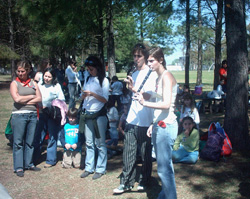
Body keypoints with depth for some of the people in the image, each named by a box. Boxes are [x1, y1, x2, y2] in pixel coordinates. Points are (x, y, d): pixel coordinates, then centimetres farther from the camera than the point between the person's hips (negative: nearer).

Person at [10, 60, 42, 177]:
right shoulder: (14, 83, 3)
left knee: (30, 141, 8)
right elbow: (17, 98, -12)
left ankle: (29, 164, 20)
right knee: (18, 142, 0)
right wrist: (32, 96, -2)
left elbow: (39, 98, 3)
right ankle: (18, 167, 7)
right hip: (19, 115, -3)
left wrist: (25, 101, -7)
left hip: (33, 115, 3)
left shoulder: (33, 83, 12)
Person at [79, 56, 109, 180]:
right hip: (87, 114, 5)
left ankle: (100, 169, 9)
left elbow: (105, 99, -8)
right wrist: (84, 95, -9)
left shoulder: (104, 81, -4)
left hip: (99, 114, -5)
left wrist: (93, 94, -19)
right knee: (89, 143, 10)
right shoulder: (88, 79, 11)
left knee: (100, 144, 1)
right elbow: (83, 97, 14)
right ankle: (89, 167, 17)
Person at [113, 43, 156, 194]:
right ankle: (127, 183, 14)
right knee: (129, 152, 5)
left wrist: (134, 89, -30)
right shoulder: (135, 74, 14)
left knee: (145, 154, 7)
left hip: (145, 122, -6)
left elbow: (151, 95, -18)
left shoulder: (151, 74, -7)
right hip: (132, 120, 6)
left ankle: (144, 182, 22)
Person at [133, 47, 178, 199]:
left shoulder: (167, 76, -11)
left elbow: (166, 104, -21)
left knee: (164, 168, -6)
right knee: (164, 165, 16)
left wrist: (145, 103, -28)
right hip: (159, 126, 10)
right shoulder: (159, 78, 16)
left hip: (166, 126, -10)